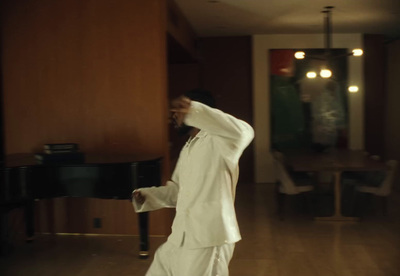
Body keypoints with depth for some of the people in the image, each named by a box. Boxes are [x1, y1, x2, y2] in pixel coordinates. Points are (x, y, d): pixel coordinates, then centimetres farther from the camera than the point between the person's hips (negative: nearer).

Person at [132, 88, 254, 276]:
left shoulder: (217, 142, -15)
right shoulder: (187, 149, 15)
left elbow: (243, 132, -37)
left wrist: (194, 111, -44)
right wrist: (146, 195, 5)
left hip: (208, 241, -9)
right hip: (181, 239, 9)